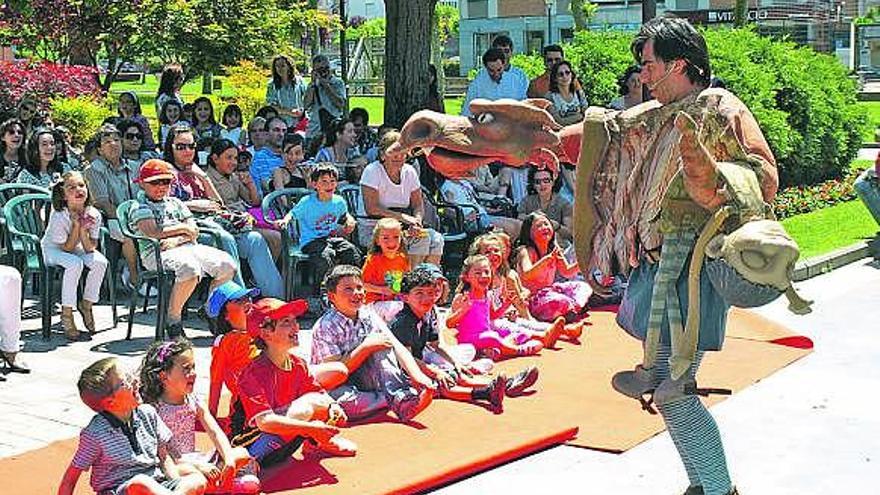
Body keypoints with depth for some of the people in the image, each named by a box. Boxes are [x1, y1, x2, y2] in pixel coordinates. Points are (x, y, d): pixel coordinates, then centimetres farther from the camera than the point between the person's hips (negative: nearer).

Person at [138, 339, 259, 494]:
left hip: (194, 459, 6)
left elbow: (215, 433, 0)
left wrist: (229, 459, -19)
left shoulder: (194, 402, 6)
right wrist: (198, 466, -27)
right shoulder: (153, 408, -13)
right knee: (186, 471, -40)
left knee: (242, 454, -7)